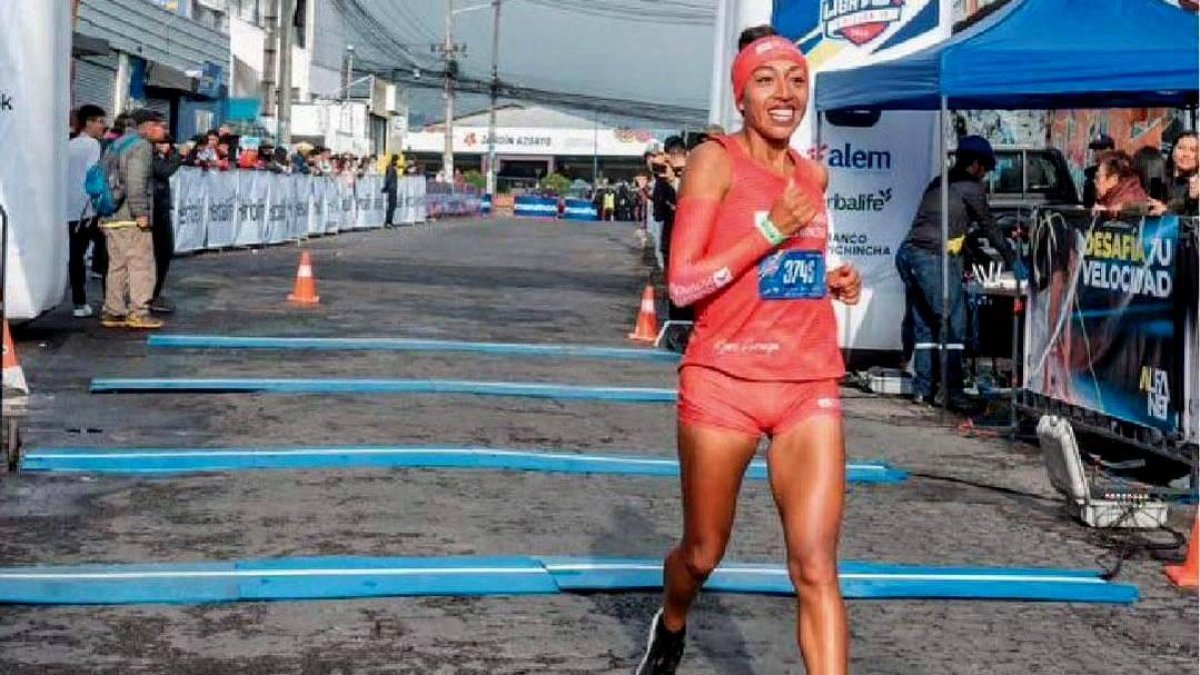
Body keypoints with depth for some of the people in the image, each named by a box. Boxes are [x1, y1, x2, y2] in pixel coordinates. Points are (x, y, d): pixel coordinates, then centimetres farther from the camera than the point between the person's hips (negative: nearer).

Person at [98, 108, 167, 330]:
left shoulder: (115, 145, 21)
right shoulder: (141, 147, -9)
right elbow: (136, 182, -19)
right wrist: (141, 213, -19)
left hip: (110, 218, 9)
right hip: (130, 219, -9)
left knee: (117, 265, 12)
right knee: (141, 263, -5)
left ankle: (112, 312, 14)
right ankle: (138, 312, -7)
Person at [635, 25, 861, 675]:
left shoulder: (813, 175, 12)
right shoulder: (715, 160, -6)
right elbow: (681, 284, -13)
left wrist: (830, 280, 9)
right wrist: (771, 233, -18)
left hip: (810, 388, 4)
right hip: (723, 382, -3)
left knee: (816, 568, -9)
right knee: (702, 553, 15)